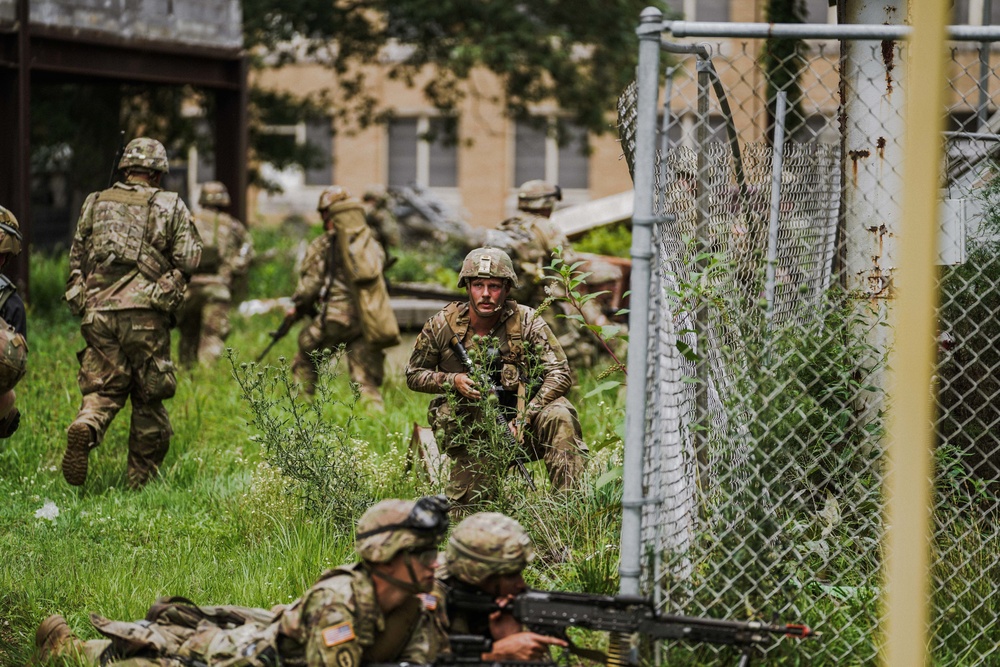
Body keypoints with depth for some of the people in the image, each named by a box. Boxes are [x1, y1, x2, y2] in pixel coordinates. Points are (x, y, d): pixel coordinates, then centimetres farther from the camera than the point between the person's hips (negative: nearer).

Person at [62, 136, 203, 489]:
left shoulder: (95, 204, 13)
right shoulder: (169, 206, 3)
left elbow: (76, 259, 16)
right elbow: (188, 260, -4)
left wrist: (79, 300, 28)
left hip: (97, 311, 3)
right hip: (144, 314, -2)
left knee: (103, 389, 7)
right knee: (149, 398, 9)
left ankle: (86, 427, -26)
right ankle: (141, 480, 12)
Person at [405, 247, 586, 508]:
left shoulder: (526, 322, -8)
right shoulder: (442, 326, -5)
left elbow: (560, 373, -14)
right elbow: (414, 375, 6)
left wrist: (526, 417, -27)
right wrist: (453, 380, -16)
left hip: (519, 424, -1)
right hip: (470, 435, 1)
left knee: (558, 416, -31)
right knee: (463, 507, -16)